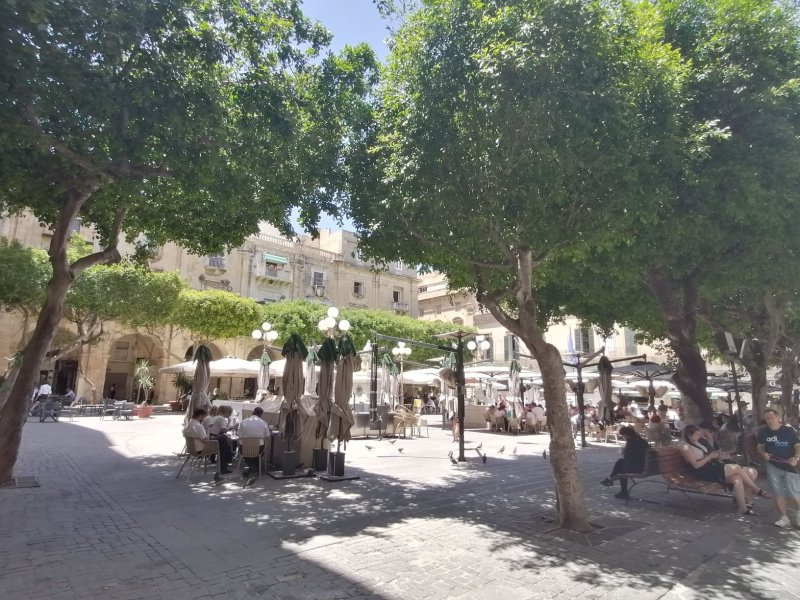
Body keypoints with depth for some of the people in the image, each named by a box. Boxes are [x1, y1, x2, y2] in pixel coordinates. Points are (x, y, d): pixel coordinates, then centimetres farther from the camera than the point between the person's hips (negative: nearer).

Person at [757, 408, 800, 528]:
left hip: (789, 466, -3)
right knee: (778, 493, 6)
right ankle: (784, 518, 17)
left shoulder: (789, 430, -7)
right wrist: (763, 453, -9)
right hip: (773, 467, 3)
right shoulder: (763, 432, 1)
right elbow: (760, 446, 11)